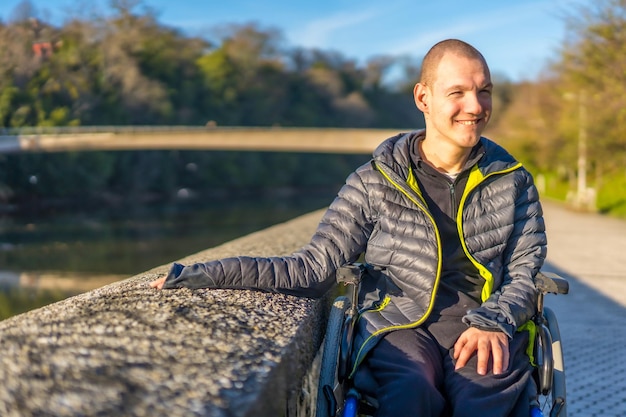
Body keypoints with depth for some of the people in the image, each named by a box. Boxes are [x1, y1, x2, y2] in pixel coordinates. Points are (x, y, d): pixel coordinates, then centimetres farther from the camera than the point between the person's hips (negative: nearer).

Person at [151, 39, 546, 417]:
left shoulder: (512, 182, 10)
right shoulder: (376, 182, 3)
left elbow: (524, 273, 10)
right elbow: (315, 266, -2)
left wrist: (494, 323, -14)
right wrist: (202, 275, -13)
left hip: (483, 329, 1)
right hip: (398, 324, -1)